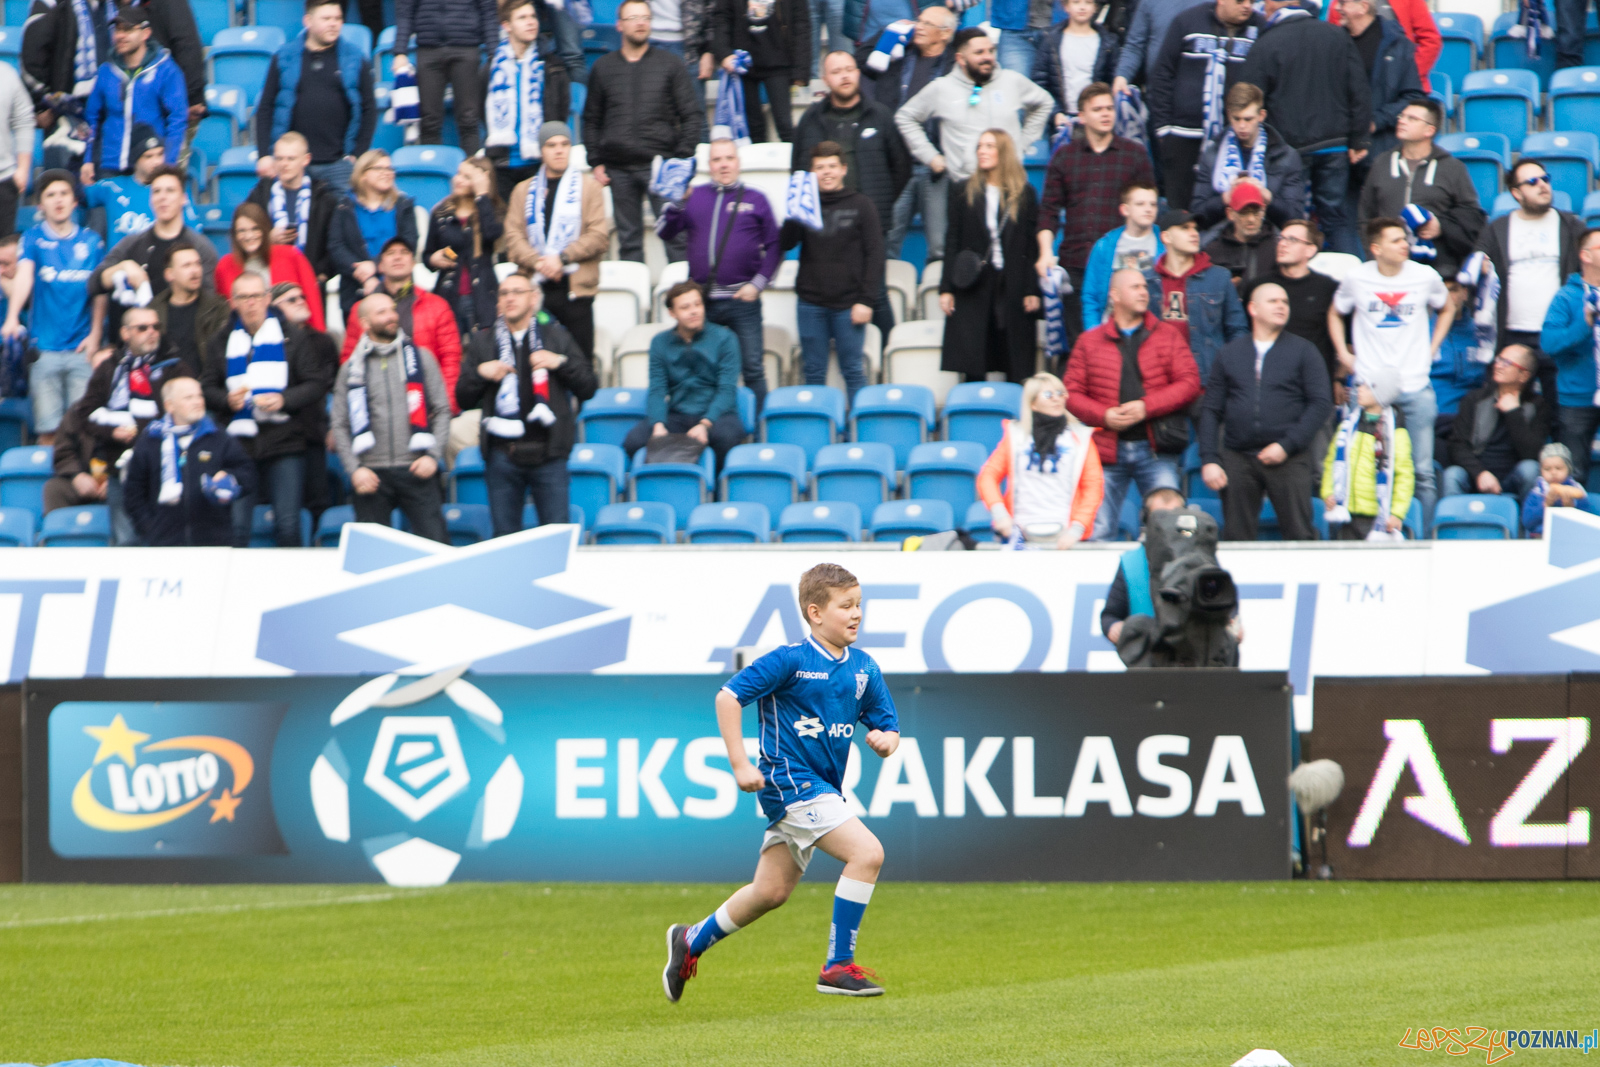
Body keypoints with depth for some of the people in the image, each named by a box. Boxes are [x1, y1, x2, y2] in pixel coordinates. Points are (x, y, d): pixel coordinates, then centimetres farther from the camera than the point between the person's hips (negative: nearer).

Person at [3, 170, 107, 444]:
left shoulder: (91, 242, 8)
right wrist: (12, 318, -29)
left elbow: (100, 292, 11)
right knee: (48, 428, -3)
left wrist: (95, 334, 0)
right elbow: (24, 277, -14)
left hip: (82, 348, 1)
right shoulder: (33, 239, 3)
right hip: (44, 347, -1)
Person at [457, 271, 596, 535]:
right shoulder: (482, 342, 14)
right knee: (505, 536, 3)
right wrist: (480, 373, -5)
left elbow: (588, 388, 9)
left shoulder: (556, 337, 12)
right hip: (502, 456, 1)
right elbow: (463, 400, 13)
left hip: (547, 454, -1)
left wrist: (561, 363, -7)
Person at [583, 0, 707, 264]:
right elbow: (591, 120, 17)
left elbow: (693, 113, 6)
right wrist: (596, 162, 6)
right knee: (628, 239, 3)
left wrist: (683, 158, -5)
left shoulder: (670, 64, 8)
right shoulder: (603, 68, 13)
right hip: (619, 170, 2)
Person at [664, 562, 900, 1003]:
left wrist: (885, 740, -12)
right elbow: (728, 696, -11)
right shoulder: (791, 660, -12)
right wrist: (740, 764, -15)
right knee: (867, 852, -21)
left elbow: (888, 726, 13)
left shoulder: (863, 669, 8)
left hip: (822, 790, 8)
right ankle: (838, 966, -17)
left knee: (771, 892, 15)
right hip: (791, 781, -8)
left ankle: (693, 941, 36)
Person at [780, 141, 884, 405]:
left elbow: (875, 255, 0)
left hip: (848, 304, -2)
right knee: (813, 372, 5)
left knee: (853, 371, 1)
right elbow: (785, 244, -2)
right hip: (810, 304, 2)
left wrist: (866, 301, -8)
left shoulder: (860, 205, 3)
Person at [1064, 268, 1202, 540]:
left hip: (1155, 450, 0)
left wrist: (1146, 407, -11)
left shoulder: (1168, 335, 9)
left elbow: (1189, 383, 0)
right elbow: (1071, 393, 6)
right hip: (1107, 451, 0)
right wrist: (1104, 415, -12)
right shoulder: (1089, 341, 9)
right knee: (1098, 532, -1)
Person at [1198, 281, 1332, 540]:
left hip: (1287, 460, -2)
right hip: (1237, 458, 2)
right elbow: (1211, 410, 12)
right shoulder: (1230, 353, 15)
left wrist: (1286, 445, -10)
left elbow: (1321, 404, 0)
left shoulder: (1303, 351, 8)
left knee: (1300, 536, -9)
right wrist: (1208, 460, 0)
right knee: (1235, 538, 1)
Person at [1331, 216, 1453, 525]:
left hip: (1415, 386, 1)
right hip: (1369, 386, -1)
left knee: (1422, 471, 0)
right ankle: (1367, 537, 8)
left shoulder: (1425, 277, 1)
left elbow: (1447, 309, 20)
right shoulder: (1356, 279, 0)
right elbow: (1335, 315, 19)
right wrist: (1344, 354, 7)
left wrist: (1431, 350, 10)